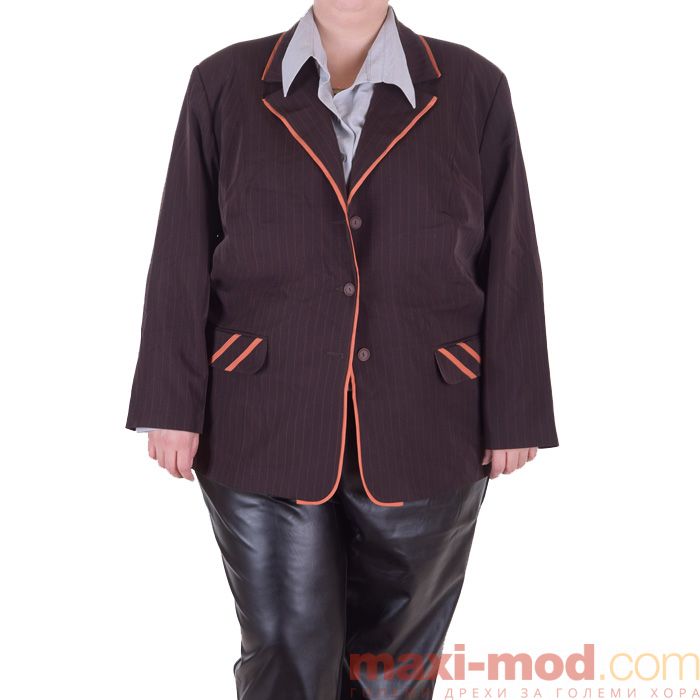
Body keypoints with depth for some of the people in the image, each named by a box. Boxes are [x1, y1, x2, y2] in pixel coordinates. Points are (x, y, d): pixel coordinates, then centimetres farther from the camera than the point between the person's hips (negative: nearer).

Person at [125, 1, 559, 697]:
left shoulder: (473, 89, 2)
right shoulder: (223, 85, 2)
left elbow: (509, 265, 1)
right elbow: (183, 258, 1)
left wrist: (513, 416, 0)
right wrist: (174, 404, -2)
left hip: (424, 433, 1)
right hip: (264, 430, 0)